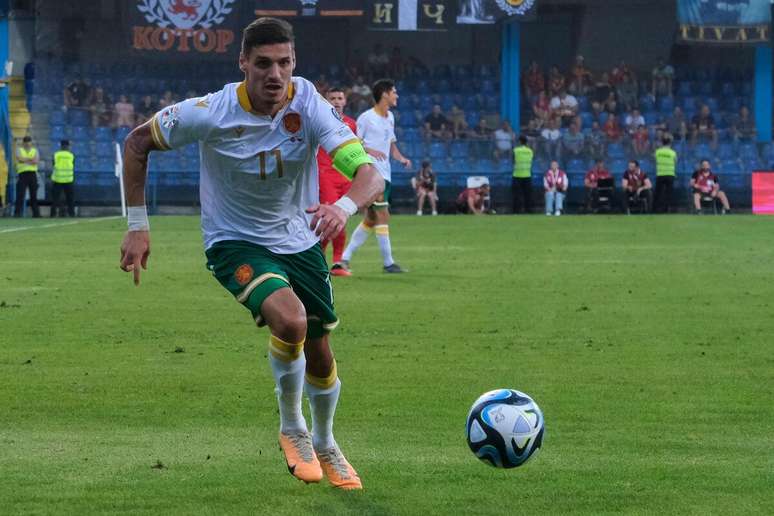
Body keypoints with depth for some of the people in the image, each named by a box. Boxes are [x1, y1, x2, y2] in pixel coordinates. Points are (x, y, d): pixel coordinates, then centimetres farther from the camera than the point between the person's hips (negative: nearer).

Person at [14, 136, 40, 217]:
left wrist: (25, 160, -6)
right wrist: (31, 159, -4)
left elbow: (37, 161, -3)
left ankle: (36, 214, 9)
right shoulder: (19, 150, 11)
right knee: (20, 195, -9)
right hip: (22, 173, -2)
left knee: (34, 195, 5)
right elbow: (20, 158, -10)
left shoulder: (35, 151, 16)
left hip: (32, 174, 2)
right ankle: (17, 213, -10)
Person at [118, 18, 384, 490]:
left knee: (319, 351, 11)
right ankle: (292, 429, -3)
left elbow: (371, 174, -29)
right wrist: (138, 226, -9)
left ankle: (324, 444, 42)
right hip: (235, 242, -3)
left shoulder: (310, 106, -21)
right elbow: (137, 142, -7)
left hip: (300, 240, 3)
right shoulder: (211, 113, -23)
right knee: (290, 320, -30)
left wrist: (344, 207, -52)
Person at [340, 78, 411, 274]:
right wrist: (369, 150, -23)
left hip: (385, 174, 9)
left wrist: (401, 158, 9)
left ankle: (345, 257, 17)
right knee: (383, 215, -12)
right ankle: (388, 262, -9)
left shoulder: (390, 117, 16)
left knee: (371, 219, 10)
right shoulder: (366, 118, -9)